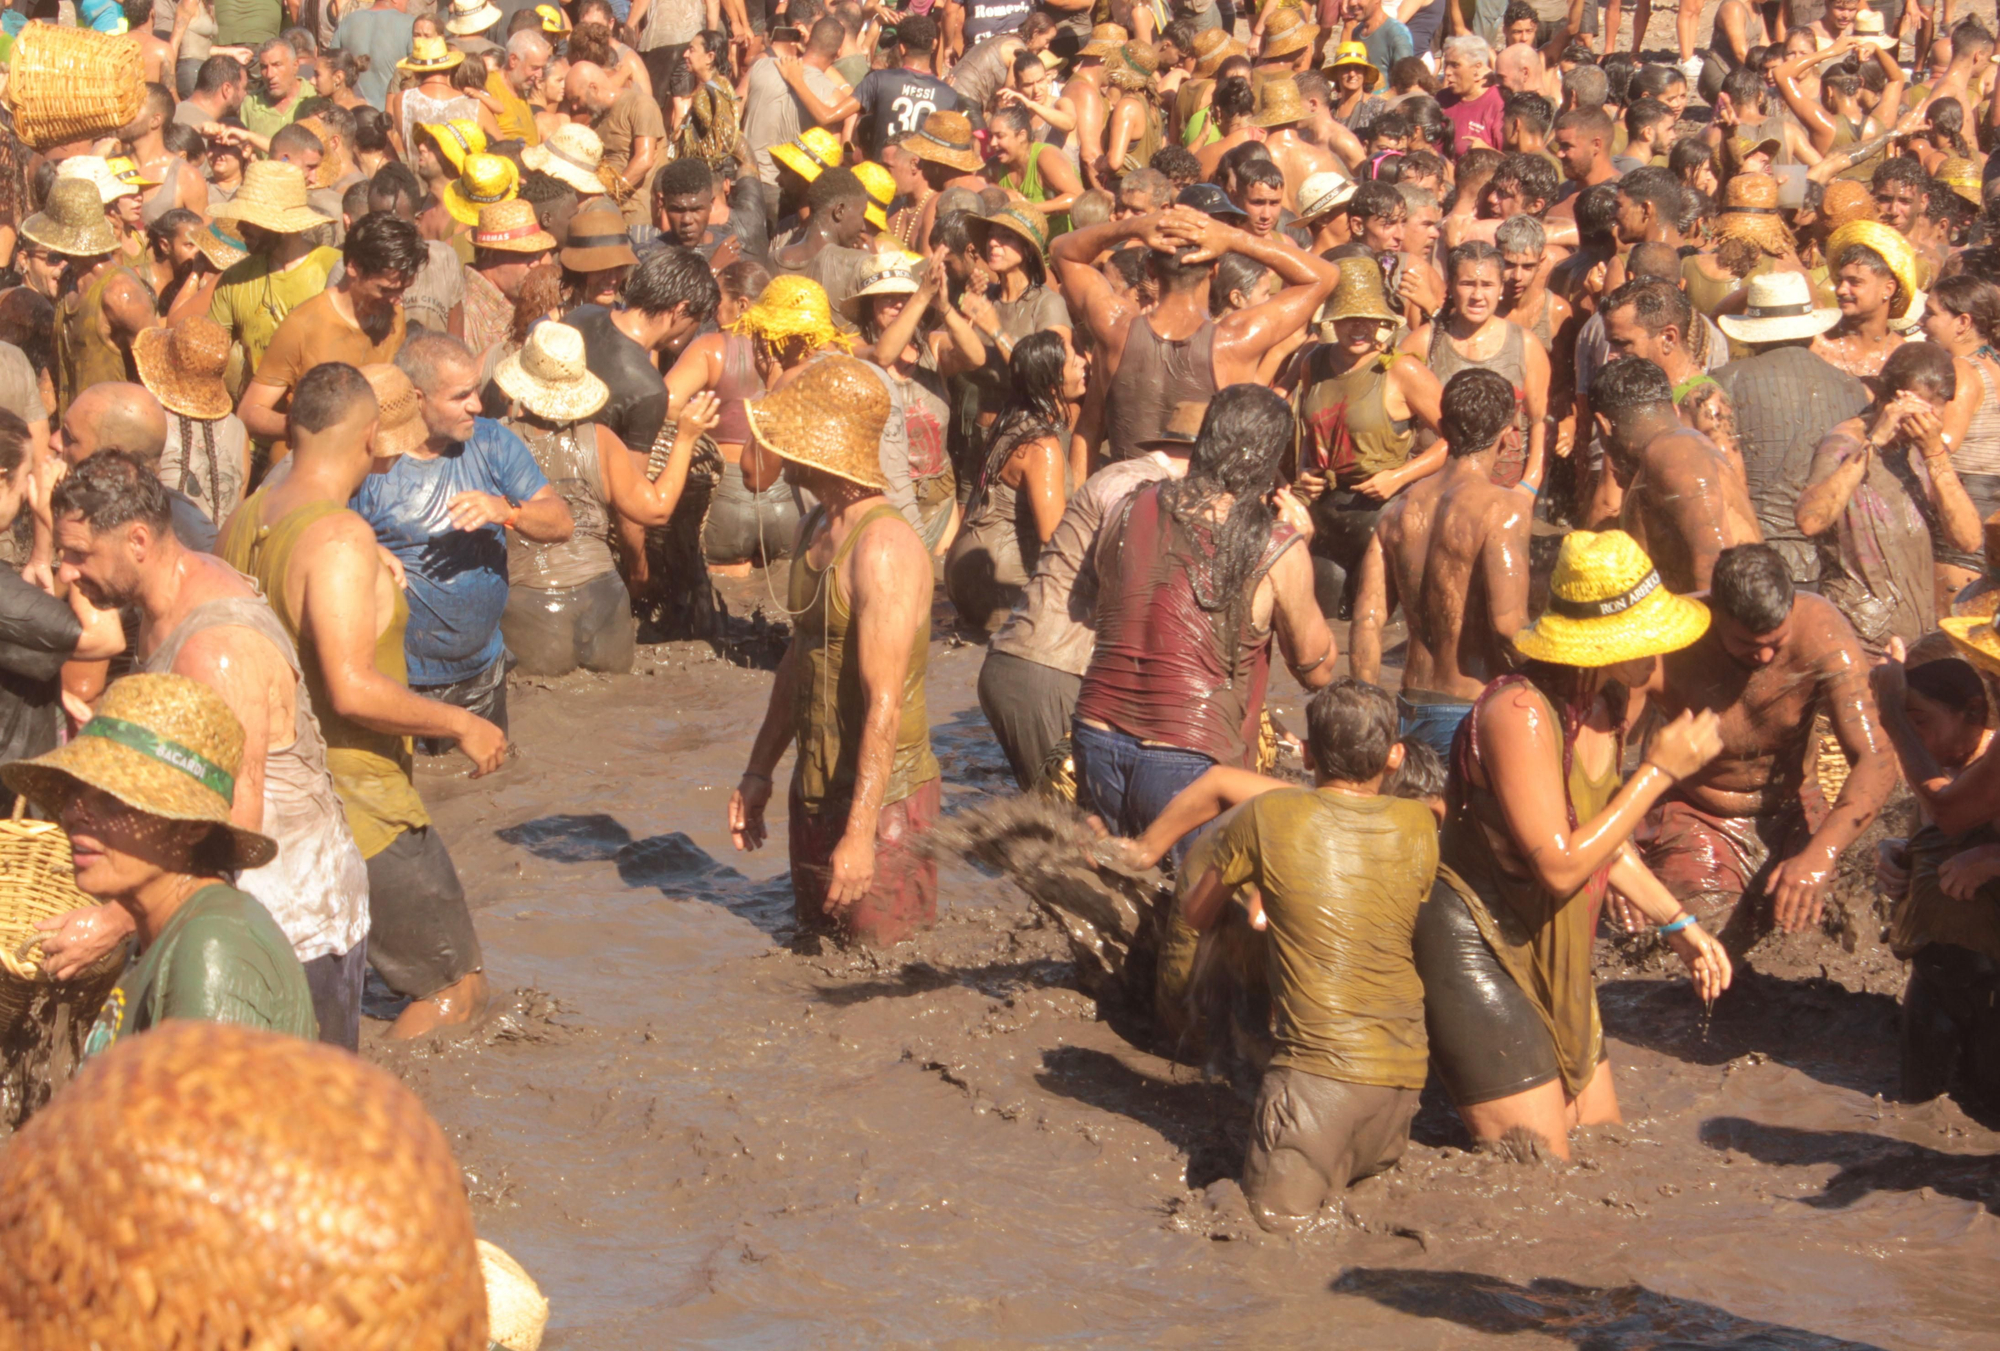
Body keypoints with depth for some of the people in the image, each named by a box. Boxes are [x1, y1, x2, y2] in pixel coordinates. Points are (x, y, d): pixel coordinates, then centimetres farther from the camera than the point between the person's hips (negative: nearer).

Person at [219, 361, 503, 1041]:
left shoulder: (244, 521, 5)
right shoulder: (340, 537, -22)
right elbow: (353, 690, -30)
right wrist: (460, 723, -17)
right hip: (358, 804, -8)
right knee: (456, 989, 4)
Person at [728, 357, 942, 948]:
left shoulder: (884, 547, -21)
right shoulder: (817, 530, 9)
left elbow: (885, 705, -25)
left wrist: (860, 832, -28)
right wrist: (759, 770, 21)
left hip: (883, 793, -9)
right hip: (817, 789, 9)